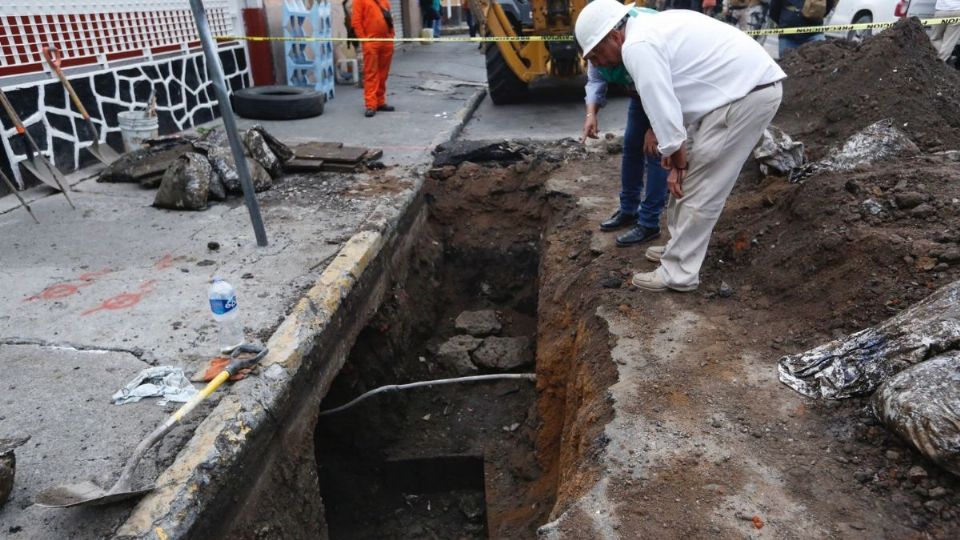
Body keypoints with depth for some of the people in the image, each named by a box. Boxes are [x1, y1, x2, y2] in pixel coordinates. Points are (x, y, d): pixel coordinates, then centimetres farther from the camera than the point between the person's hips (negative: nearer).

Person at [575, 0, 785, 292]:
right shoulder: (651, 27, 15)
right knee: (692, 180, 17)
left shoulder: (637, 46, -16)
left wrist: (678, 160, -6)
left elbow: (661, 107, -18)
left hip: (747, 93, -10)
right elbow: (671, 100, 16)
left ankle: (678, 273, 4)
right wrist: (678, 150, 14)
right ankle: (682, 246, 30)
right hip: (747, 84, 10)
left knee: (698, 189, -6)